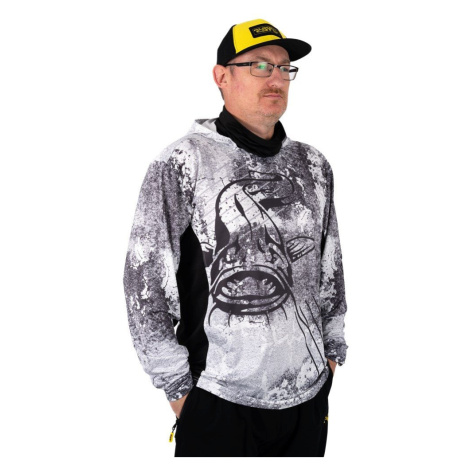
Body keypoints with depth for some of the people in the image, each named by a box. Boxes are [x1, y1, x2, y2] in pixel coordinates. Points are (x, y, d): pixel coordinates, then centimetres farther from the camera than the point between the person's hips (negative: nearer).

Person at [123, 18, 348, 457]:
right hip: (220, 399, -5)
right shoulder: (184, 162, -9)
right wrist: (177, 385, -8)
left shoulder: (312, 164, 8)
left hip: (310, 389, 5)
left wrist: (332, 349, 15)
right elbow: (145, 277, -9)